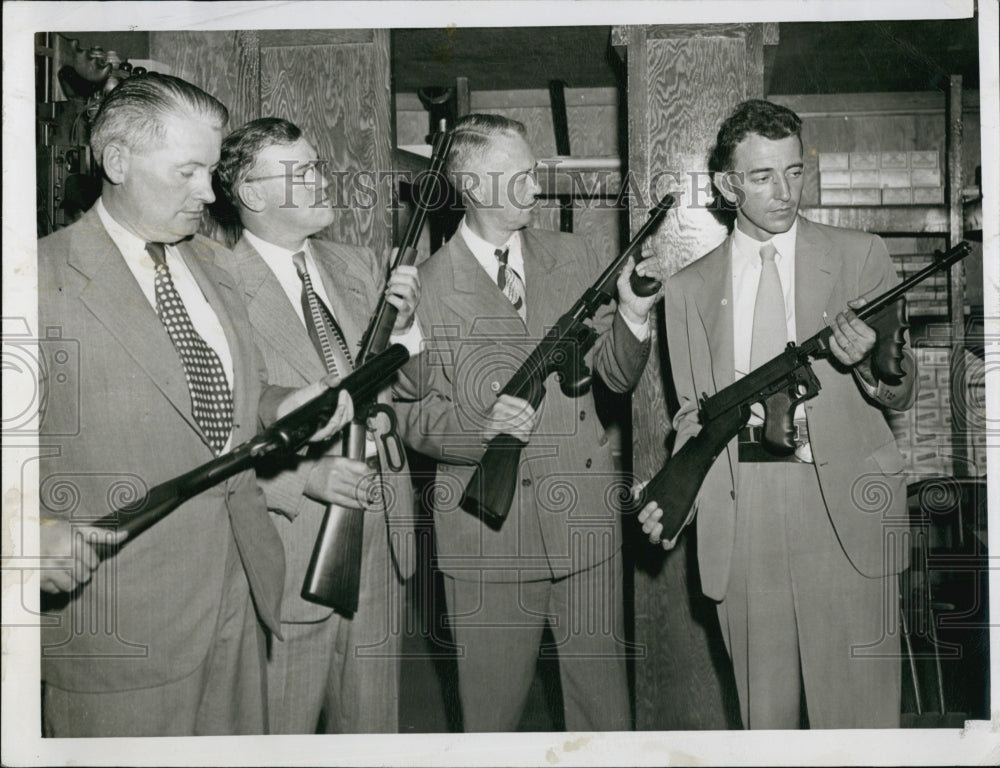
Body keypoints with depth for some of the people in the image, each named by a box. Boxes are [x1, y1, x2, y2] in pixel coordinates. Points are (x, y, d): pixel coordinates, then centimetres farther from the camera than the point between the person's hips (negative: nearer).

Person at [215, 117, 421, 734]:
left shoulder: (361, 267, 10)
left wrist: (401, 326, -6)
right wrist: (304, 476, -24)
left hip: (380, 522, 6)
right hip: (290, 534, -6)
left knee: (372, 722, 18)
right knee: (282, 731, 8)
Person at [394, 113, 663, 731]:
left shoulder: (576, 259, 8)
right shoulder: (427, 286, -3)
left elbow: (616, 376, 8)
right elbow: (413, 413, -2)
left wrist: (633, 314, -11)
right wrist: (481, 425, -21)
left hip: (585, 518, 3)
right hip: (487, 528, -2)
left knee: (603, 695, 13)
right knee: (492, 705, 10)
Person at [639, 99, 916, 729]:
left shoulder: (860, 257, 7)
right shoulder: (691, 288, 11)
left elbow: (904, 393, 7)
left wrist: (869, 365, -16)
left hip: (845, 510, -1)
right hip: (740, 518, 2)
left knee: (859, 712, -1)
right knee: (763, 713, 7)